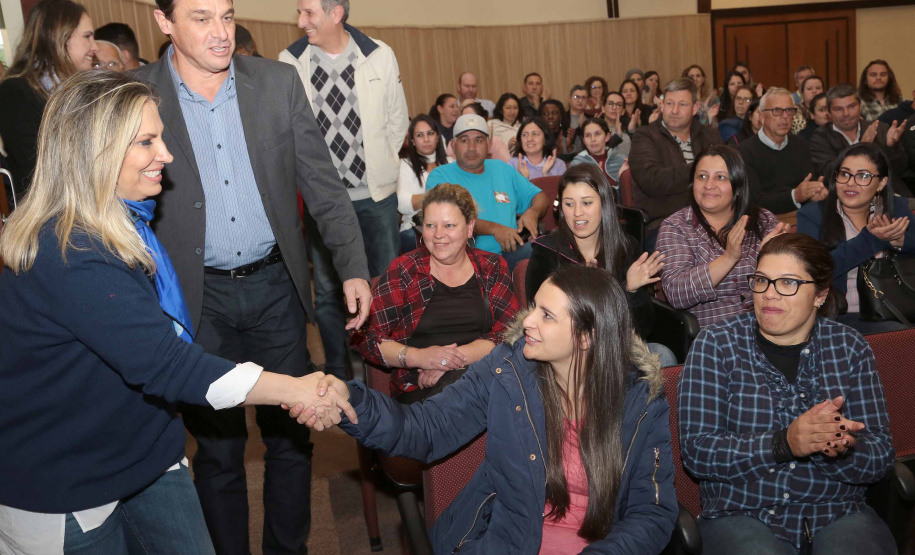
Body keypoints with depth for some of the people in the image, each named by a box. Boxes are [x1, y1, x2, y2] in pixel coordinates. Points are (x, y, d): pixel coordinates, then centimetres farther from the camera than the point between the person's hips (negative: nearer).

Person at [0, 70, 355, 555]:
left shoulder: (122, 224, 3)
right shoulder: (68, 257, -28)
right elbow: (166, 365, -31)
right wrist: (295, 390, -26)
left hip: (146, 455, 8)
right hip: (68, 492, -8)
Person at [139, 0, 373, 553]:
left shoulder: (280, 82, -2)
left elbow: (323, 182, 2)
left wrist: (355, 268, -3)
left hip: (275, 284, 2)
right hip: (198, 297, -1)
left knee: (291, 434, 13)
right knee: (218, 443, 12)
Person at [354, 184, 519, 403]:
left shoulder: (493, 268, 11)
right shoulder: (403, 272, 6)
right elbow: (366, 337, 2)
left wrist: (458, 357, -14)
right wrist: (418, 357, -15)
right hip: (421, 388, -3)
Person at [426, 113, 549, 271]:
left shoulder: (503, 169, 22)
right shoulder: (440, 176, 4)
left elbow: (540, 197, 25)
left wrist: (533, 212, 0)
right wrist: (493, 228, -21)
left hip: (509, 253, 5)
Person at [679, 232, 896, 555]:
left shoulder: (850, 348, 5)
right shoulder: (715, 346, -2)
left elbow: (881, 457, 1)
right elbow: (695, 451, -11)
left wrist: (842, 449, -22)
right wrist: (784, 443, -25)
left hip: (840, 515, 3)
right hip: (742, 514, -2)